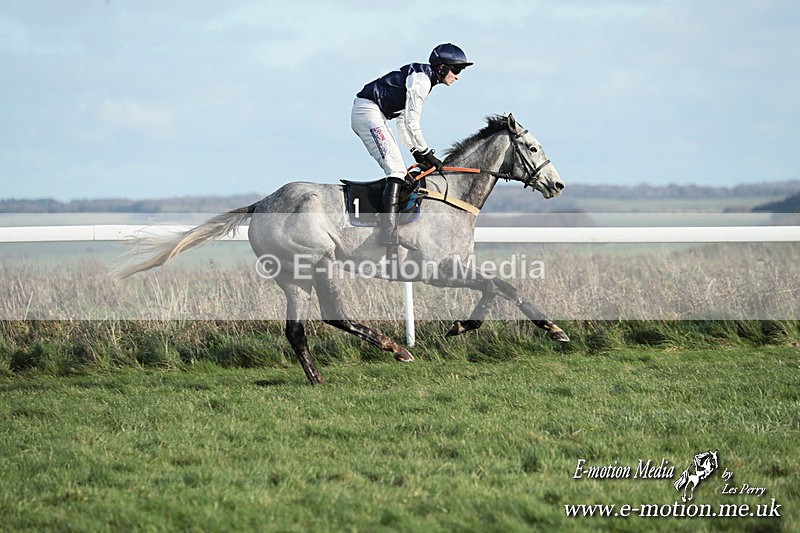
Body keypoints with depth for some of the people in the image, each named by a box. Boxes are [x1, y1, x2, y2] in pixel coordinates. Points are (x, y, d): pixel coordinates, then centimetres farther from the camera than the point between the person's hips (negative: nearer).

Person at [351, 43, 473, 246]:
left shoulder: (423, 79, 18)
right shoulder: (421, 79, -13)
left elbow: (403, 121, 20)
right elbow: (411, 121, -17)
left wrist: (417, 152, 12)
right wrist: (425, 152, -10)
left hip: (365, 115, 11)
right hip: (368, 113, -11)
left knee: (398, 170, 11)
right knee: (396, 169, -18)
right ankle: (388, 230, -28)